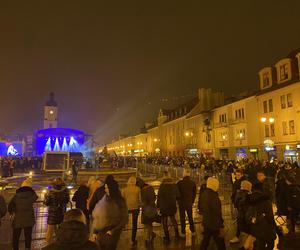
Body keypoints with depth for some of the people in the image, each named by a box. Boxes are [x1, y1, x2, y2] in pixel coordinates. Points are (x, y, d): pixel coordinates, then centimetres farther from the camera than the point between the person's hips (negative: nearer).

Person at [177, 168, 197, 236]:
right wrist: (192, 201, 14)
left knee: (182, 217, 8)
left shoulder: (180, 183, -16)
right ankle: (193, 231, 25)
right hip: (190, 203, 3)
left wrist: (178, 201, 8)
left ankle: (183, 232, 15)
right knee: (190, 217, 17)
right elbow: (195, 193, 4)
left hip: (182, 202, -3)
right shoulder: (193, 183, -4)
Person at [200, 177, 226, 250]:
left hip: (206, 223, 8)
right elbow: (217, 213, -22)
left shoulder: (204, 194, 4)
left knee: (205, 241, 19)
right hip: (214, 224, -8)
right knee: (220, 244, 5)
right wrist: (221, 227, -17)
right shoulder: (214, 196, -23)